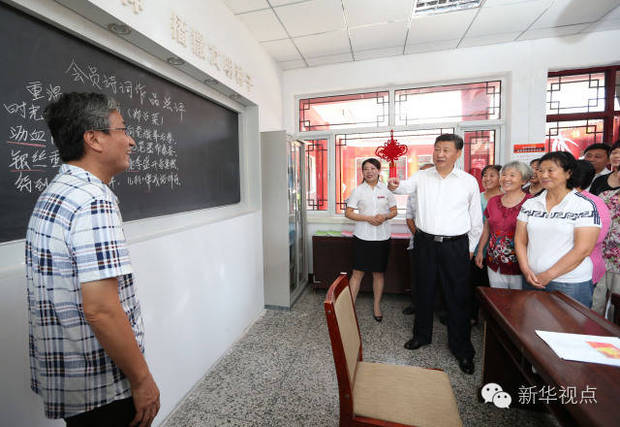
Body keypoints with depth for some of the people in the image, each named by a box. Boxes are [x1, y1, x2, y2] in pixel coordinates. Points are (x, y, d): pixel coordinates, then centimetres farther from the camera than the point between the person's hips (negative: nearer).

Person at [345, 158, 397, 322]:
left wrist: (385, 217, -11)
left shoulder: (386, 189, 5)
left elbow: (394, 211, 11)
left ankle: (377, 305, 28)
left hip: (382, 237, 2)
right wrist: (368, 218, -15)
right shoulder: (358, 191, 0)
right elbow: (348, 213, -3)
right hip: (362, 237, -2)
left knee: (378, 272, 12)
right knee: (358, 272, 0)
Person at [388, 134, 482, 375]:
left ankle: (462, 349, 26)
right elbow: (406, 187, -13)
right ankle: (421, 335, 35)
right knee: (423, 292, 14)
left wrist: (471, 248, 8)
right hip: (425, 242, 2)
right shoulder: (422, 177, 4)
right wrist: (394, 185, -36)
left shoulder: (469, 181, 1)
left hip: (455, 246, -1)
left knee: (458, 296, 7)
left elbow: (476, 219, 7)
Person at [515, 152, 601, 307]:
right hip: (532, 281, 4)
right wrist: (526, 270, -9)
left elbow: (583, 249, -13)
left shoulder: (585, 206, -6)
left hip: (571, 284, -3)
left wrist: (548, 275, -16)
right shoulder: (530, 204, 5)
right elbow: (520, 240, 4)